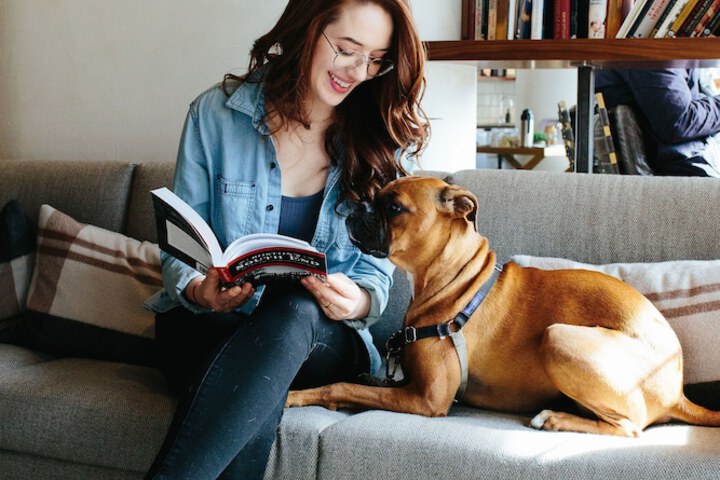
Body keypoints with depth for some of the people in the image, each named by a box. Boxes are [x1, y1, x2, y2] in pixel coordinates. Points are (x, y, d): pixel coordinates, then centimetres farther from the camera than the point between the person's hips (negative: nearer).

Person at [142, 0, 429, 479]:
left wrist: (359, 302, -21)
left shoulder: (385, 142, 3)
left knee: (295, 309, -37)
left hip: (319, 337, 1)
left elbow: (377, 266, 3)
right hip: (210, 325, -1)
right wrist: (197, 291, -22)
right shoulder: (216, 113, -1)